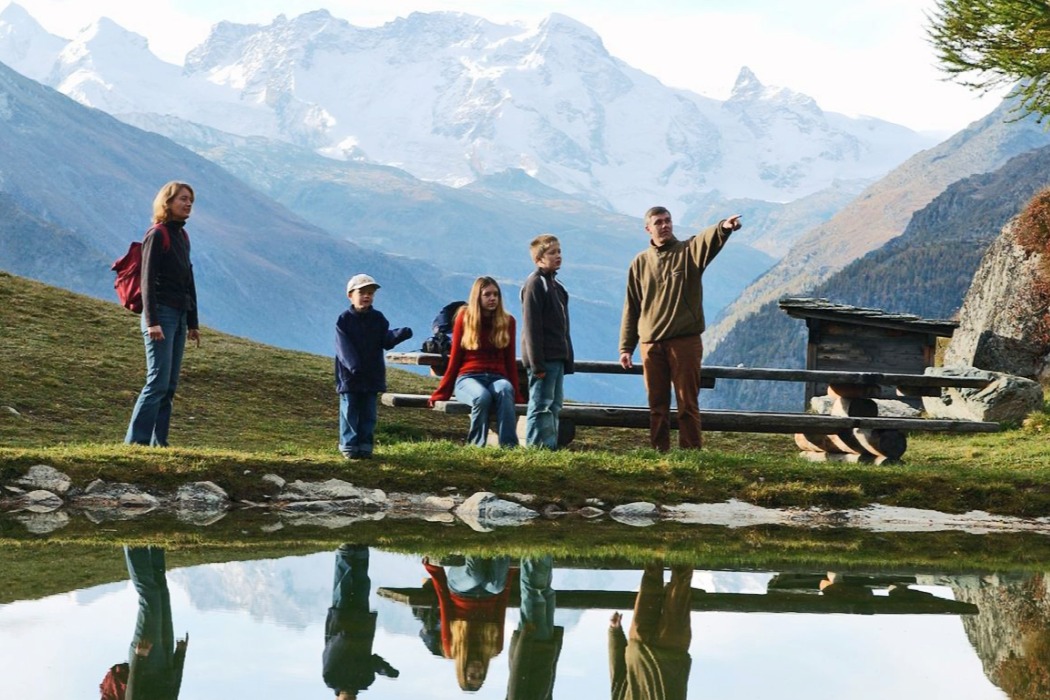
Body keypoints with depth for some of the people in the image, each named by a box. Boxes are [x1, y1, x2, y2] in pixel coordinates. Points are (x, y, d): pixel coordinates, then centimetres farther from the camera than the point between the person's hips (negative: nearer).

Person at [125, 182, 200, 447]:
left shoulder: (182, 237, 17)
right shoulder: (156, 235, -7)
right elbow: (148, 280, -12)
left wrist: (192, 323, 20)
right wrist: (152, 322, -19)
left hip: (179, 317, 8)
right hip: (161, 314, -8)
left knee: (170, 385, 5)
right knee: (158, 382, -12)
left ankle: (158, 442, 7)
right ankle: (136, 441, -10)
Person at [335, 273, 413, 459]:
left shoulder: (378, 319, 6)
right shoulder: (344, 320, -5)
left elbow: (386, 341, -3)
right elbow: (344, 346, -14)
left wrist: (400, 334, -22)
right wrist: (354, 366, -27)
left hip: (372, 375, 3)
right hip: (349, 376, -3)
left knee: (368, 413, 7)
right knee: (349, 412, 0)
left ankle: (365, 445, 13)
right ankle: (349, 446, 7)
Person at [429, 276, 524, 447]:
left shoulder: (507, 321, 12)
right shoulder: (465, 318, 7)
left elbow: (510, 360, 13)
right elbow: (455, 358, 9)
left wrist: (516, 393, 6)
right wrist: (442, 393, 8)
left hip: (497, 377, 1)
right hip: (468, 377, -1)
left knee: (505, 391, -37)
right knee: (482, 396, -38)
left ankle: (508, 445, -44)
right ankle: (476, 446, -32)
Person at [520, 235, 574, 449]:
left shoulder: (555, 285, 18)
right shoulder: (535, 284, -11)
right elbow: (531, 326, -16)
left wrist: (567, 359, 17)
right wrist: (537, 363, -20)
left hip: (557, 358, 9)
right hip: (543, 358, -9)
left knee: (554, 405, 11)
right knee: (541, 405, -8)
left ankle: (551, 447, 16)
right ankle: (535, 447, -5)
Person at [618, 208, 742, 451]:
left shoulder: (689, 251, 2)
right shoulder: (640, 263, 10)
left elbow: (708, 239, -22)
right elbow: (631, 307, 12)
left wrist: (724, 227, -46)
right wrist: (626, 347, 9)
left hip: (685, 340, -3)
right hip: (651, 344, 3)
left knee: (688, 403, -1)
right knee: (657, 405, 8)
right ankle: (659, 453, 14)